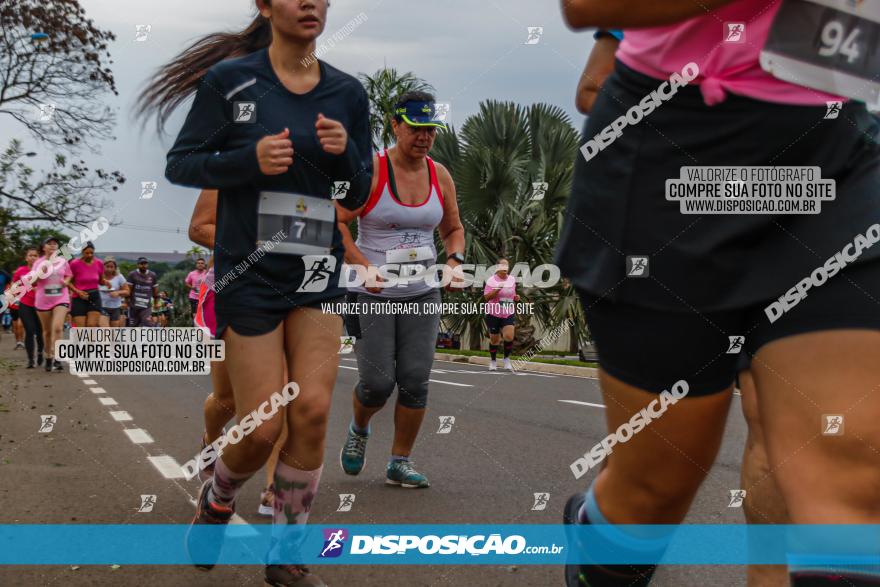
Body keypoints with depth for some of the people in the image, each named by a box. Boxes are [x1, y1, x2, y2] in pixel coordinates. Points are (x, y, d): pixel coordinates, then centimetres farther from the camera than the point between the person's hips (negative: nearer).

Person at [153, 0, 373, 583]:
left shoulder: (348, 92, 5)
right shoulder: (229, 79, -5)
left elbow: (359, 194, 10)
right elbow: (180, 164, -3)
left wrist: (345, 153, -12)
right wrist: (250, 159, -20)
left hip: (317, 276, 3)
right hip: (250, 274, -3)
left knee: (313, 410, -8)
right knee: (262, 429, -3)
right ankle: (217, 499, 32)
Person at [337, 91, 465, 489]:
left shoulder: (440, 175, 4)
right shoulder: (370, 171, -10)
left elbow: (453, 228, 17)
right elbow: (335, 223, -12)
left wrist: (454, 260, -4)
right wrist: (364, 268, -23)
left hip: (422, 294, 4)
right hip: (372, 295, -4)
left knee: (415, 380, -3)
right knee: (377, 383, -6)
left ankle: (400, 463, 11)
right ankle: (359, 430, 29)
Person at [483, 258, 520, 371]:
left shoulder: (512, 279, 7)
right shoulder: (491, 280, -8)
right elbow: (486, 297, -15)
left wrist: (516, 297, 1)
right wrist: (497, 289, -27)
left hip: (509, 314, 3)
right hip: (494, 314, -3)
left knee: (509, 336, -17)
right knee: (494, 340, 6)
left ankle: (507, 359, 4)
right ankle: (493, 361, 27)